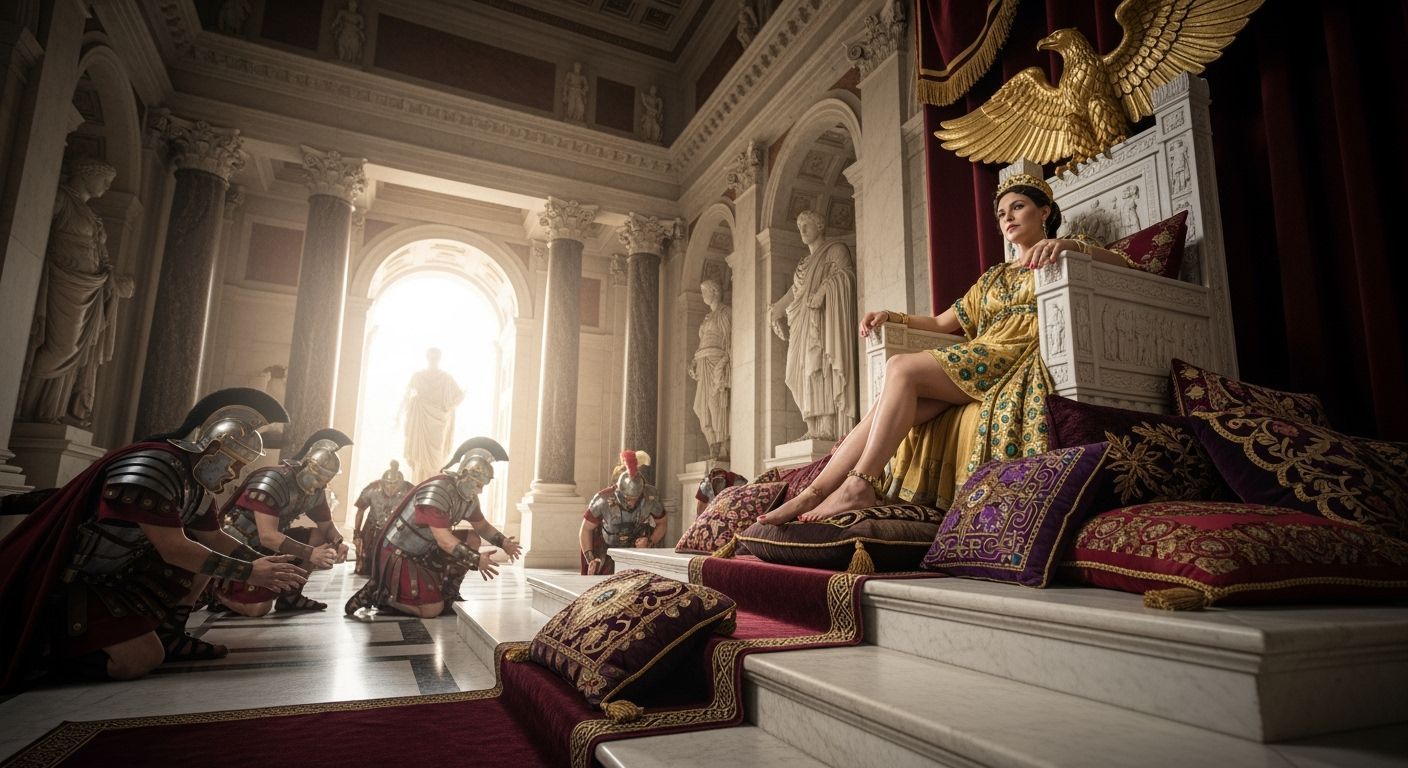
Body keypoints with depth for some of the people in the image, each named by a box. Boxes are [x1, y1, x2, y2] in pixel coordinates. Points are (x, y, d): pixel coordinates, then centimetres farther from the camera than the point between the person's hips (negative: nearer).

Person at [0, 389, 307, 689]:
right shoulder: (152, 466, -26)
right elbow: (172, 549, -27)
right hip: (64, 580, -9)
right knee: (143, 657, -21)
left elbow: (214, 539, 13)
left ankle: (167, 635, 8)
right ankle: (42, 646, -1)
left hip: (118, 572, 9)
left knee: (202, 553, 2)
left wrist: (264, 564, 2)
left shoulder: (197, 484, 2)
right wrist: (248, 572, -23)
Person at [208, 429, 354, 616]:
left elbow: (327, 526, 5)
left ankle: (290, 596, 0)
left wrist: (339, 543, -18)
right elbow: (268, 537, -33)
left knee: (320, 539, -7)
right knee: (259, 607, -20)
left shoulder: (316, 491, -3)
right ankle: (217, 588, 7)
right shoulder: (274, 480, -27)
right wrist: (310, 554, -35)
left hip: (269, 547, 8)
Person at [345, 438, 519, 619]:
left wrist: (503, 542, -3)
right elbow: (444, 540, -31)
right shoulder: (436, 491, -28)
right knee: (433, 609, -14)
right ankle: (376, 593, 1)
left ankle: (448, 594, 7)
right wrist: (476, 560, -33)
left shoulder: (469, 497, -2)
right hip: (399, 555, -9)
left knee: (473, 540, -1)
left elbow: (483, 526, 12)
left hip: (425, 550, 9)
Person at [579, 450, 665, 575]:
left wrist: (650, 542, -19)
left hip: (638, 548, 1)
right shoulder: (603, 499, -29)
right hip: (607, 550, -1)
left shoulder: (651, 497, -24)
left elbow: (661, 524, -3)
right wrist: (590, 559, -21)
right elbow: (585, 529, -13)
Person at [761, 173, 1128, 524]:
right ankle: (814, 492, -26)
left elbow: (1122, 267, -3)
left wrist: (1071, 244, -20)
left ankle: (860, 485, -29)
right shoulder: (994, 277, 33)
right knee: (888, 402, -21)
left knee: (901, 368, -27)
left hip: (1019, 360, -6)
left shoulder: (1059, 254, 17)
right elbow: (943, 323, 27)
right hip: (978, 362, 6)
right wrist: (892, 316, 11)